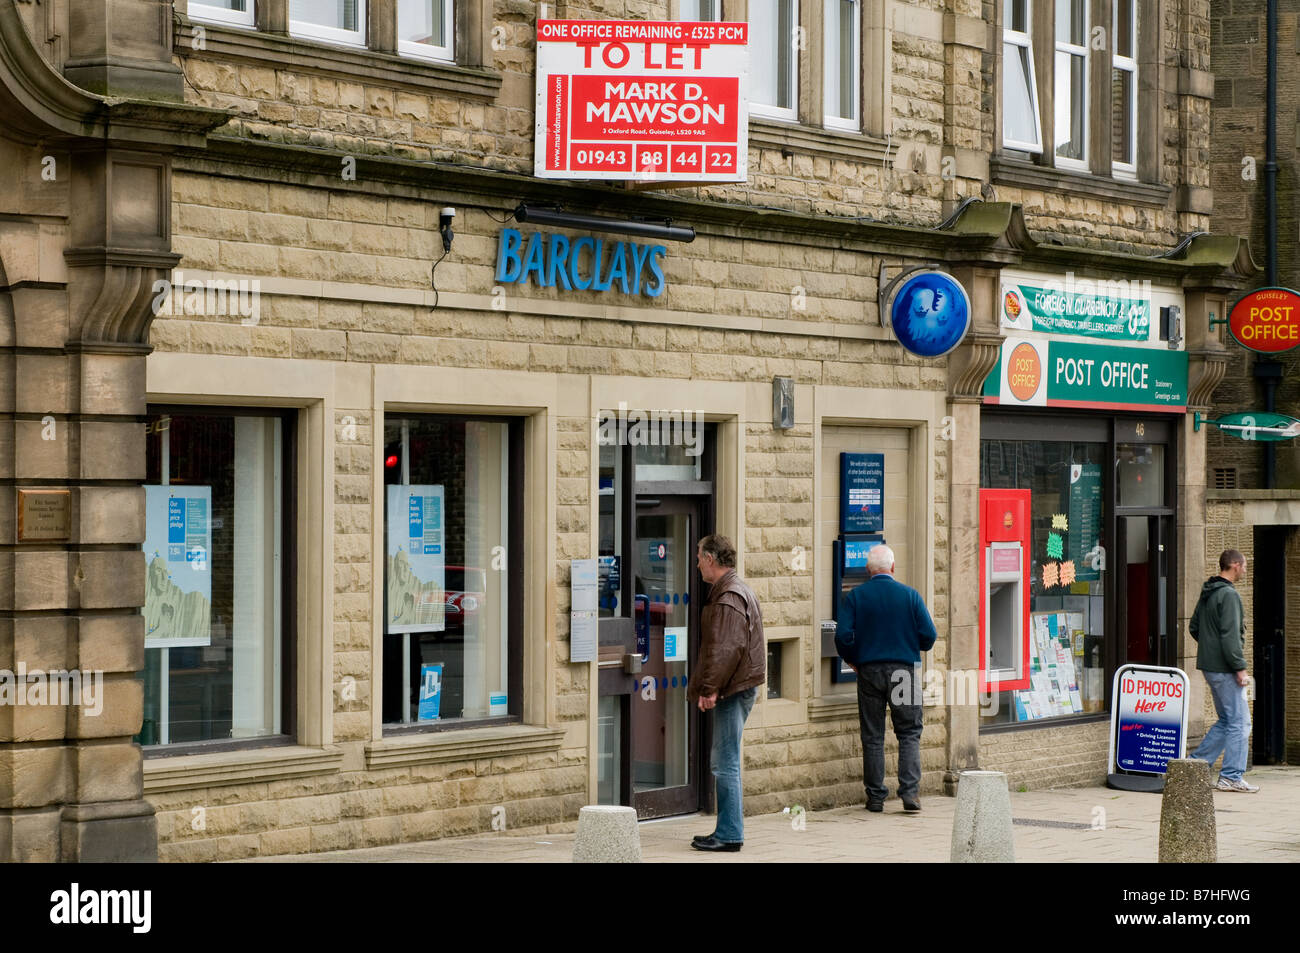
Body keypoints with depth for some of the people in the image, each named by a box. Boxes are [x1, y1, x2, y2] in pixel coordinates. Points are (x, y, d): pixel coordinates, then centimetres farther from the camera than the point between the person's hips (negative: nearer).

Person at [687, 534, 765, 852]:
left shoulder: (728, 597, -15)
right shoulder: (737, 590, 19)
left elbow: (727, 648, -23)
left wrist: (710, 688, -21)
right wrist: (708, 686, 20)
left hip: (733, 688, -11)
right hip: (739, 686, 11)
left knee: (725, 763, -7)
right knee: (726, 762, 14)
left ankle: (729, 834, -4)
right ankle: (729, 829, 19)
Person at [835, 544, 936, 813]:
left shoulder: (854, 597, -1)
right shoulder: (910, 595, -1)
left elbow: (843, 636, -7)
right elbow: (929, 635, -3)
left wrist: (852, 660, 11)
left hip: (869, 670, 1)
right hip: (903, 668, -1)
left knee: (872, 737, 7)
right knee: (909, 734, 7)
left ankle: (875, 797, 8)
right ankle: (910, 792, -4)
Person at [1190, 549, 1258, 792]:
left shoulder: (1207, 593, 13)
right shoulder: (1229, 595, -16)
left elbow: (1194, 627, 21)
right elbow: (1230, 634, -22)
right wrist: (1240, 668, -20)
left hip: (1210, 665, 10)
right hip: (1224, 667, -10)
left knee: (1227, 720, 17)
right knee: (1239, 722, -4)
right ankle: (1231, 777, -3)